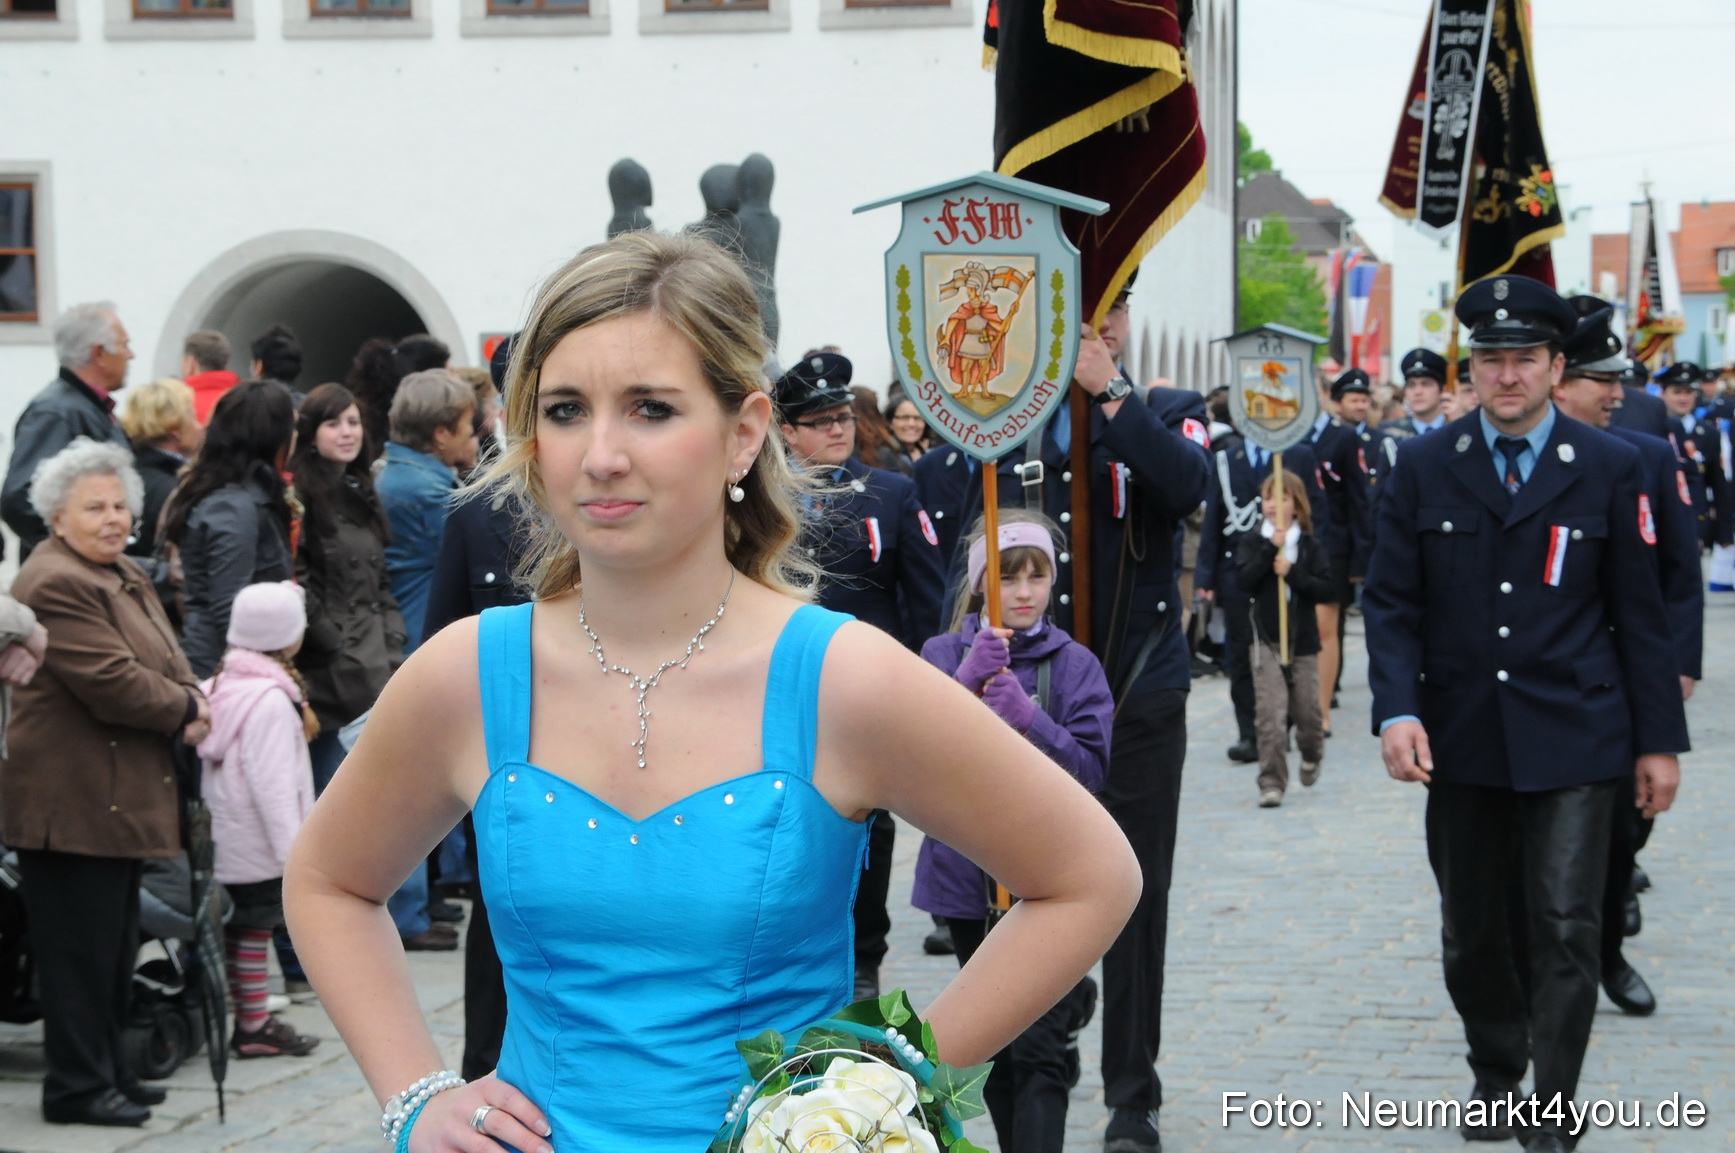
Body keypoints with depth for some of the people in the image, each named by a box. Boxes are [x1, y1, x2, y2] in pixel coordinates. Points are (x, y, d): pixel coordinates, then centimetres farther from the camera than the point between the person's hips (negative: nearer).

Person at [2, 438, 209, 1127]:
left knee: (115, 946, 16)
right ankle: (77, 1088, 4)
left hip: (121, 799, 10)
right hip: (74, 803, -10)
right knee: (81, 946, -3)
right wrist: (186, 712, -11)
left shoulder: (124, 574, 15)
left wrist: (193, 705, -3)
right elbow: (111, 681, -23)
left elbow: (165, 659, 18)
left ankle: (109, 1071, 25)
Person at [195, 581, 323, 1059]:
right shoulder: (272, 700, -18)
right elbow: (273, 783, -21)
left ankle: (252, 1018, 19)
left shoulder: (220, 685, 10)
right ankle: (253, 1027, 0)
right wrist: (292, 848, -20)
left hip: (228, 840, 9)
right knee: (254, 929, -4)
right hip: (258, 847, -9)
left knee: (243, 928, 12)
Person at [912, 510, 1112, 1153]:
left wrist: (1028, 717, -24)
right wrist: (966, 682, -25)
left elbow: (1091, 770, -9)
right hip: (967, 875, 2)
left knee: (1036, 1046, -10)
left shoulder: (1074, 665, 0)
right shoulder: (944, 654, 2)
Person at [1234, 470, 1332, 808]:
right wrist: (1270, 549, -20)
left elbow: (1328, 589, -6)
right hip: (1266, 638, -1)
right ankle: (1271, 783, -6)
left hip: (1303, 639, 1)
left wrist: (1292, 572, -18)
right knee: (1269, 715, -10)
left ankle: (1312, 754, 39)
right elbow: (1244, 580, -13)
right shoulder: (1251, 543, 3)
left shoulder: (1311, 546, 4)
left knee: (1308, 710, 7)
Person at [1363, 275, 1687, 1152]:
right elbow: (1390, 602, 2)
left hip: (1573, 741, -2)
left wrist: (1659, 740, 2)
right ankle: (1496, 1074, 35)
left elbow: (1639, 613, 4)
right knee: (1470, 931, 13)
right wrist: (1397, 710, -13)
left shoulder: (1609, 469, 1)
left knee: (1565, 928, -5)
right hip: (1462, 741, 2)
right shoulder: (1424, 467, 3)